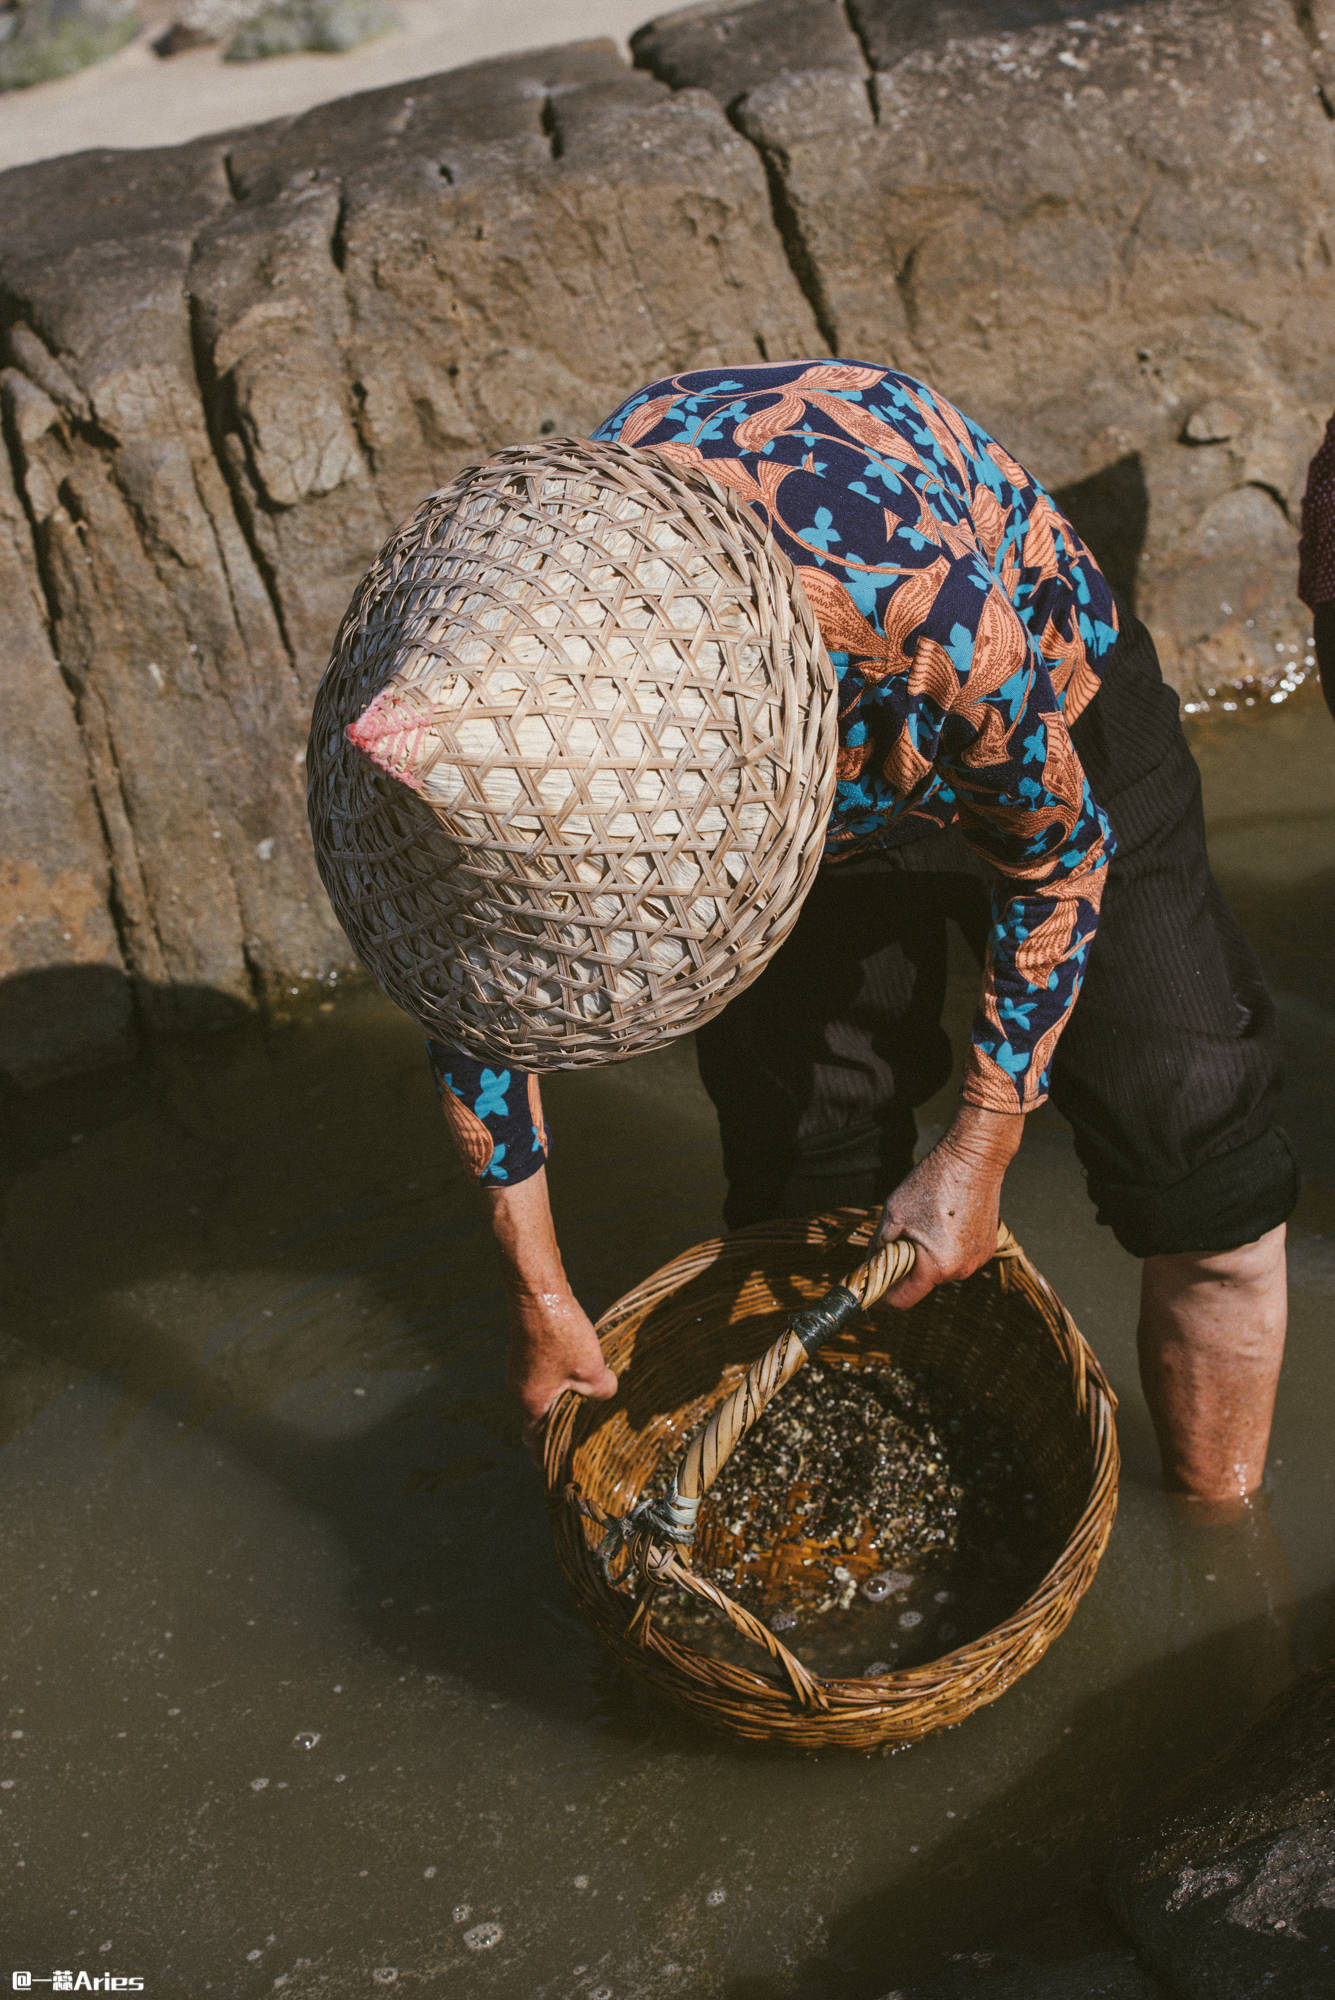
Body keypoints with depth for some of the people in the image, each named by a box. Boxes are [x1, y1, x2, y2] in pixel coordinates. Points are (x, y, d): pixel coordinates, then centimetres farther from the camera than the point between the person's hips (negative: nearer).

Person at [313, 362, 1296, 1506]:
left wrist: (980, 1154, -14)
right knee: (802, 1162, 3)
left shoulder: (902, 586, -46)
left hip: (1041, 720, -2)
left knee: (1201, 1171, -3)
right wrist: (538, 1292, -4)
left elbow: (1057, 853, -23)